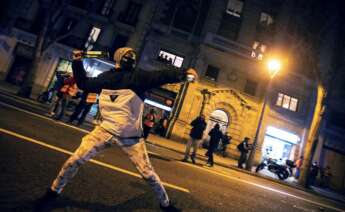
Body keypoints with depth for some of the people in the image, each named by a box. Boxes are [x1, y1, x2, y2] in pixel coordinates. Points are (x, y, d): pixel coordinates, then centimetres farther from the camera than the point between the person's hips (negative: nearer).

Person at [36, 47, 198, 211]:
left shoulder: (138, 77, -8)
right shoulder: (105, 77, 5)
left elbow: (162, 76, -22)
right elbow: (83, 83, 20)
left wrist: (183, 73, -37)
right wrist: (77, 62, 13)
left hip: (130, 137, -2)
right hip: (106, 130, 3)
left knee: (148, 173, 1)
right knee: (75, 160, -3)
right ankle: (54, 191, 25)